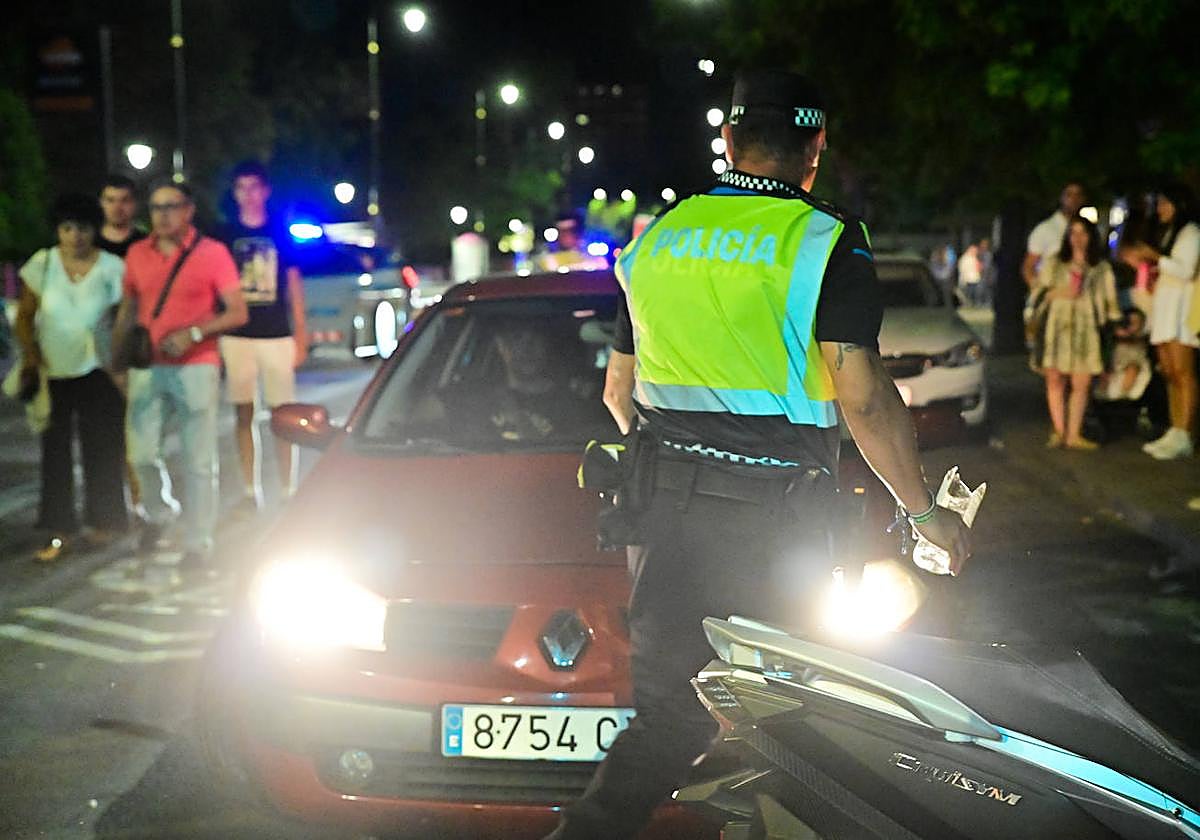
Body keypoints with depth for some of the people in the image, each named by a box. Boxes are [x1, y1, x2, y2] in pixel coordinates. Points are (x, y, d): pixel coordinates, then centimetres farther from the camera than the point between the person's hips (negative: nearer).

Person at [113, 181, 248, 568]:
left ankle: (198, 542, 8)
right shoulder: (137, 254, 9)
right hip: (147, 368, 3)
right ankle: (158, 512, 30)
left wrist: (193, 334, -16)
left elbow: (237, 313, -4)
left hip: (195, 367, -3)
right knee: (142, 454, 2)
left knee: (198, 461, -2)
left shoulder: (212, 253, -3)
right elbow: (127, 311, 17)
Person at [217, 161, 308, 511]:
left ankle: (287, 490, 7)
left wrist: (300, 336, 4)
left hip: (277, 335, -1)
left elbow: (294, 285, 9)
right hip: (236, 337, 1)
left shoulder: (281, 233, 7)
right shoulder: (225, 236, 7)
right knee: (244, 414, 4)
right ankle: (250, 491, 10)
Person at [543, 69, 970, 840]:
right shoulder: (825, 240, -6)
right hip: (772, 511, -5)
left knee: (670, 710, 9)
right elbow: (864, 398, -13)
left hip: (662, 505, 5)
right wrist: (926, 510, -3)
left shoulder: (658, 237, 11)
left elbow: (619, 390, 17)